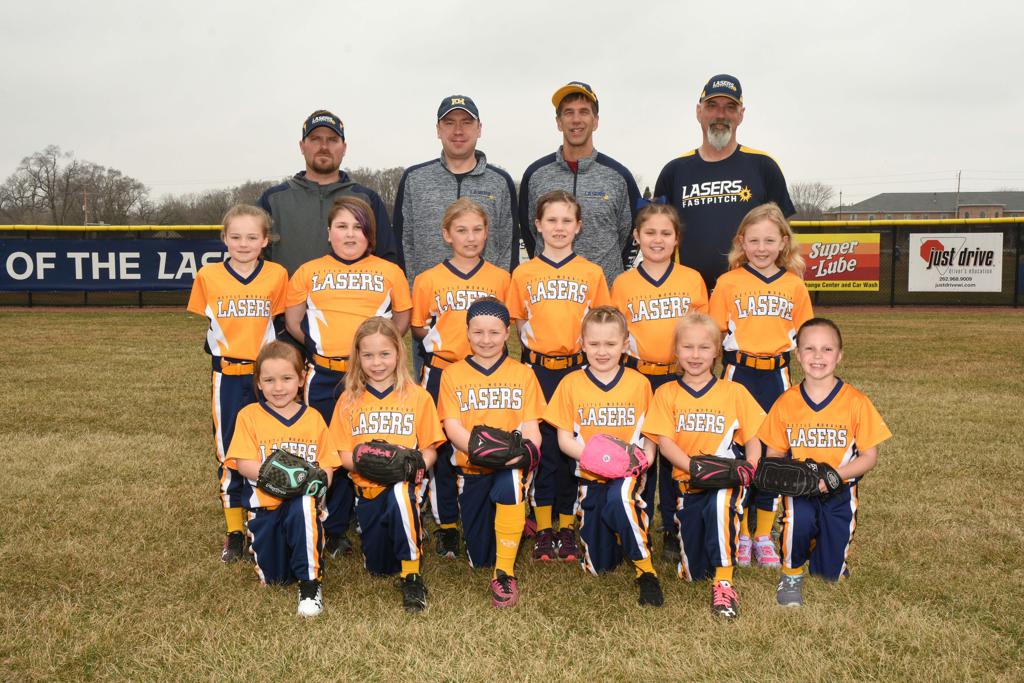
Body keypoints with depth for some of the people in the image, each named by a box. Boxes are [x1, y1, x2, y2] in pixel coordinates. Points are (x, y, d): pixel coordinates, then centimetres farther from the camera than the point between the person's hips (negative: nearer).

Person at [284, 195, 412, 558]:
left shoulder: (389, 272, 8)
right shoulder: (308, 272, 9)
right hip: (325, 378, 1)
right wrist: (316, 343, 2)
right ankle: (332, 529, 20)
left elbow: (402, 318, 14)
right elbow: (292, 321, 14)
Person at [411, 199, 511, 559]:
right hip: (442, 372, -1)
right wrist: (429, 334, -11)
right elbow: (417, 327, 9)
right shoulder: (428, 280, 1)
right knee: (442, 450, 6)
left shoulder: (500, 278, 5)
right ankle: (446, 525, 21)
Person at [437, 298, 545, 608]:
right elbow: (452, 426, -5)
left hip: (511, 466, -1)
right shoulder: (453, 374, 5)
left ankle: (504, 573, -24)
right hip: (472, 468, 2)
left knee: (510, 481, -39)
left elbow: (531, 426, -2)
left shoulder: (522, 374, 6)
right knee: (478, 558, 2)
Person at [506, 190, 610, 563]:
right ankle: (543, 529, 13)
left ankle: (567, 528, 17)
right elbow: (517, 317, 13)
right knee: (542, 445, 3)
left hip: (577, 367, 0)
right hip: (538, 368, 0)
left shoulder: (592, 273, 6)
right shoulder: (524, 273, 6)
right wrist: (526, 331, -3)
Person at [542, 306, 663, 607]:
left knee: (620, 498, -39)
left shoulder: (639, 383, -1)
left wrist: (644, 457, -17)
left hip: (628, 473, -2)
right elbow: (564, 439, -2)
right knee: (597, 566, 6)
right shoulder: (571, 384, -2)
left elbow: (650, 434, 5)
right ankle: (618, 532, 40)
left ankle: (646, 569, -18)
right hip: (590, 476, 2)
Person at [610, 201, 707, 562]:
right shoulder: (623, 283, 3)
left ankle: (674, 531, 20)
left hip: (681, 377, 0)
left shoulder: (692, 280, 4)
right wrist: (630, 347, -10)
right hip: (638, 377, 0)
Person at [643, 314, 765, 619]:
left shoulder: (734, 392, 7)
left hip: (726, 481, -1)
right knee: (692, 573, 0)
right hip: (686, 482, 2)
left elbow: (752, 439, 6)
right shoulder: (666, 393, 6)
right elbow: (665, 443, -3)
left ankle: (723, 582, -26)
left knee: (720, 504, -40)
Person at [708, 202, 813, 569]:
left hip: (777, 376, 2)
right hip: (738, 374, -2)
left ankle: (763, 536, 21)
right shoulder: (728, 283, -1)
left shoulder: (794, 284, 5)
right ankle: (740, 535, 17)